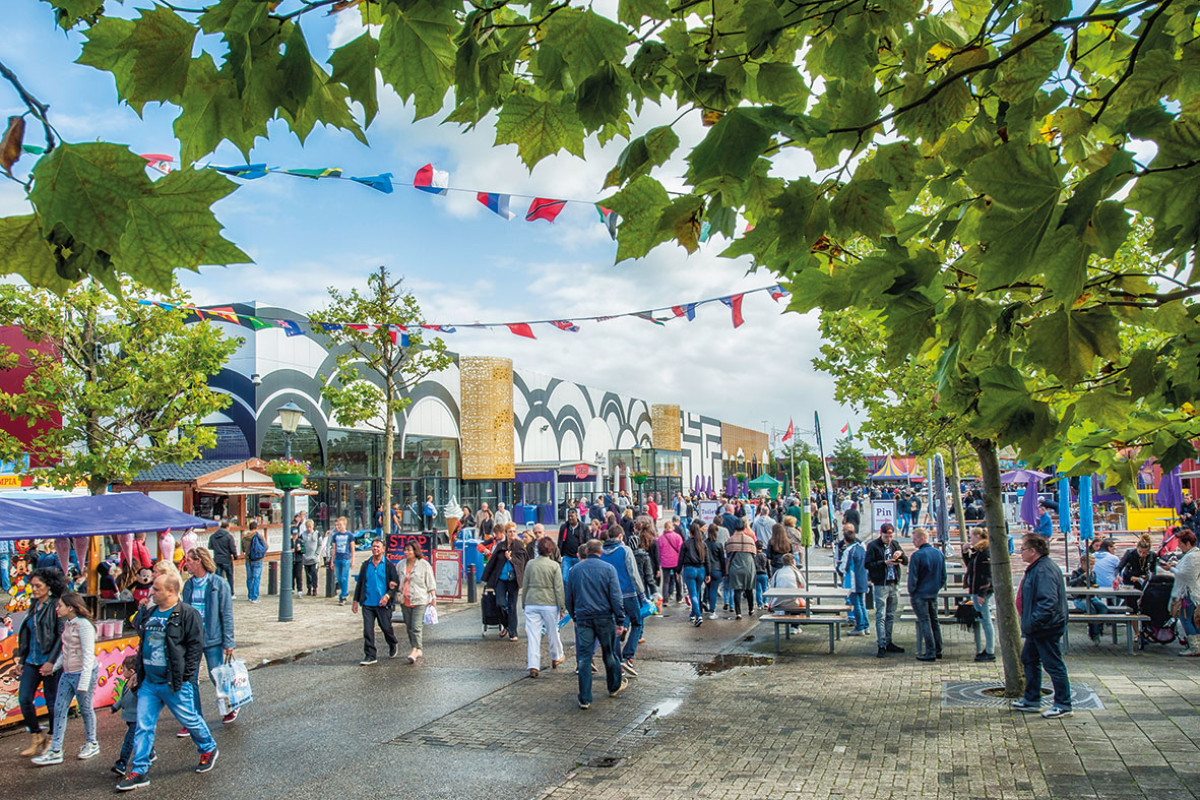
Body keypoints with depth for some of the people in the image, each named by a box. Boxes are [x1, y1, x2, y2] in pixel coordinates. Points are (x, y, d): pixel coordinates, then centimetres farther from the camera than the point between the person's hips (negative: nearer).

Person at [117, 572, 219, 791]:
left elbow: (196, 646, -13)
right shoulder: (149, 614, 11)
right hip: (148, 683, 6)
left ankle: (209, 749, 30)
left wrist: (185, 676, -14)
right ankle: (138, 772, 12)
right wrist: (139, 671, 19)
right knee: (143, 726, 5)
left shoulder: (188, 614, -12)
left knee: (189, 720, 7)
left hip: (174, 683, -6)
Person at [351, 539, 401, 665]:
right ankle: (370, 656, 6)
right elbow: (360, 583, 15)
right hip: (367, 604, 3)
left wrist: (388, 595, -16)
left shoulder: (389, 565, -1)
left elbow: (396, 583, -2)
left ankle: (393, 645, 33)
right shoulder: (366, 565, 9)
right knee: (367, 630, -2)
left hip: (383, 604, -3)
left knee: (386, 627, 4)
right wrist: (355, 600, 14)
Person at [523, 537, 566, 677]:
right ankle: (556, 658, 36)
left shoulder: (530, 564, 2)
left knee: (532, 635, 2)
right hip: (549, 603, -2)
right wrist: (562, 607, 1)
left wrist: (525, 604, 20)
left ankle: (533, 666, -5)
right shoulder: (554, 565, -7)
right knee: (552, 631, 17)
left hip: (531, 603, 2)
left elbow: (525, 585, 10)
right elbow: (559, 588, -6)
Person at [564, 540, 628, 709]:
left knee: (584, 657, 2)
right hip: (605, 617, -1)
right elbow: (616, 596, -8)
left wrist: (574, 616, 23)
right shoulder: (608, 568, -3)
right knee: (609, 653, 17)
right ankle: (615, 686, 35)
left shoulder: (575, 569, 5)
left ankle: (585, 699, 1)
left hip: (583, 618, 1)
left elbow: (568, 597, 11)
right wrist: (620, 621, -4)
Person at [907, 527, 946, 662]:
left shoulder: (917, 555, -17)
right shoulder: (939, 553, 4)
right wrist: (937, 588, 18)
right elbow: (943, 576, 11)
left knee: (925, 622, -1)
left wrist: (911, 592, -3)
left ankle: (930, 652, 1)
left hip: (920, 594, -7)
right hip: (934, 594, 7)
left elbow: (912, 577, -15)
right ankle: (938, 650, 21)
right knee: (934, 621, 15)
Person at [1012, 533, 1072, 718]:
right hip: (1038, 627, 11)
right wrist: (1029, 623, 19)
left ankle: (1063, 705, 10)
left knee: (1053, 665, -1)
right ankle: (1032, 699, 29)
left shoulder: (1044, 570, -24)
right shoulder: (1036, 567, 11)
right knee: (1029, 659, 18)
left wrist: (1032, 623, -28)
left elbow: (1048, 602, -30)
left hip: (1047, 627, -11)